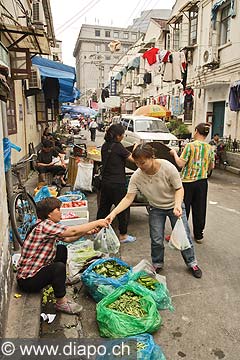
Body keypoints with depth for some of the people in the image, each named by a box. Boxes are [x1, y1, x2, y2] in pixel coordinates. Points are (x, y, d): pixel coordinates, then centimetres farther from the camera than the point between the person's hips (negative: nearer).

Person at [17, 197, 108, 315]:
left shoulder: (48, 226, 4)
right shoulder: (44, 226, -26)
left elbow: (67, 238, 11)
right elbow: (73, 231, -31)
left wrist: (87, 232, -2)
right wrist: (97, 223, -20)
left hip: (36, 270, 10)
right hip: (27, 280, -10)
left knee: (62, 249, 14)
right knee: (59, 267, -30)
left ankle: (60, 282, 26)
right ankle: (61, 303, -7)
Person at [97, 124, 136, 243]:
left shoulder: (105, 146, 5)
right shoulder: (118, 147, -17)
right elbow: (133, 158, -12)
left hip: (105, 183, 7)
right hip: (117, 184, -7)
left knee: (103, 207, 18)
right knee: (123, 208, 7)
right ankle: (123, 235, 18)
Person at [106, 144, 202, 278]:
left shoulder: (168, 167, -29)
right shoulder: (136, 176, -23)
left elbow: (179, 189, -20)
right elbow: (129, 198, -22)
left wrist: (177, 205, -37)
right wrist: (114, 213, -34)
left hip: (175, 206, -1)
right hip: (156, 209, 2)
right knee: (156, 240, 3)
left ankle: (192, 263, 30)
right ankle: (157, 264, 30)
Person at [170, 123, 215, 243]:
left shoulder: (190, 145, -14)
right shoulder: (210, 148, 1)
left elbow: (181, 164, -15)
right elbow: (211, 166, 9)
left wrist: (174, 153, -1)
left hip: (188, 181, -4)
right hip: (202, 182, 4)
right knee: (199, 209, 14)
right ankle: (199, 235, 25)